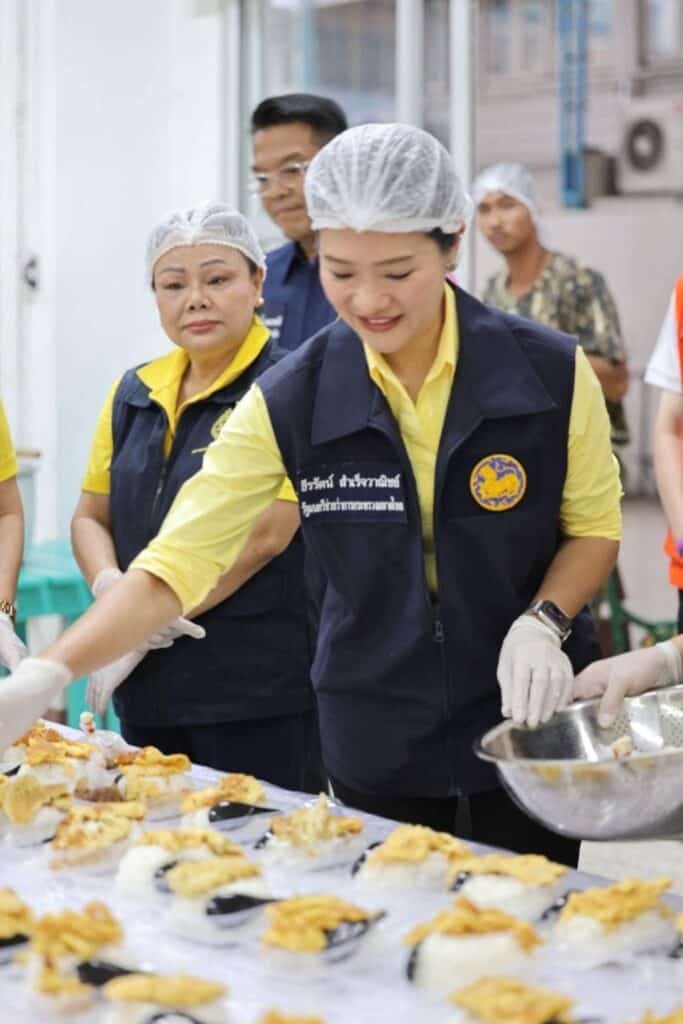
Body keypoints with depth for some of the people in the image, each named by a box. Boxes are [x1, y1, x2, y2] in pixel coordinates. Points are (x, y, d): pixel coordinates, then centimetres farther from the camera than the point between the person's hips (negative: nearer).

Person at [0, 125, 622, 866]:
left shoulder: (551, 372, -13)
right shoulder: (291, 401, -11)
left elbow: (594, 525, 2)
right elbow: (176, 562, -12)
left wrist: (542, 623, -18)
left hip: (528, 720, -1)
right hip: (377, 742, 1)